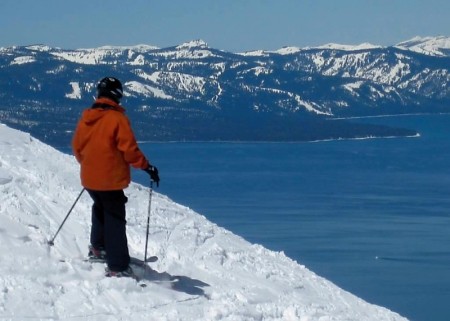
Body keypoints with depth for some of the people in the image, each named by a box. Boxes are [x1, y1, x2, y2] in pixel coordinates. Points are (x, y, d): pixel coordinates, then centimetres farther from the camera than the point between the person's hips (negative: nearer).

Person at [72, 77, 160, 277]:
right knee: (115, 221, -1)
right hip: (111, 179, -6)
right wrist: (147, 167, -7)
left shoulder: (86, 117, 3)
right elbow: (129, 149, -17)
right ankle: (118, 268, -3)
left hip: (89, 179, 6)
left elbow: (77, 146, 11)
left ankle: (97, 248, 31)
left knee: (100, 208, 31)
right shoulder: (117, 118, -15)